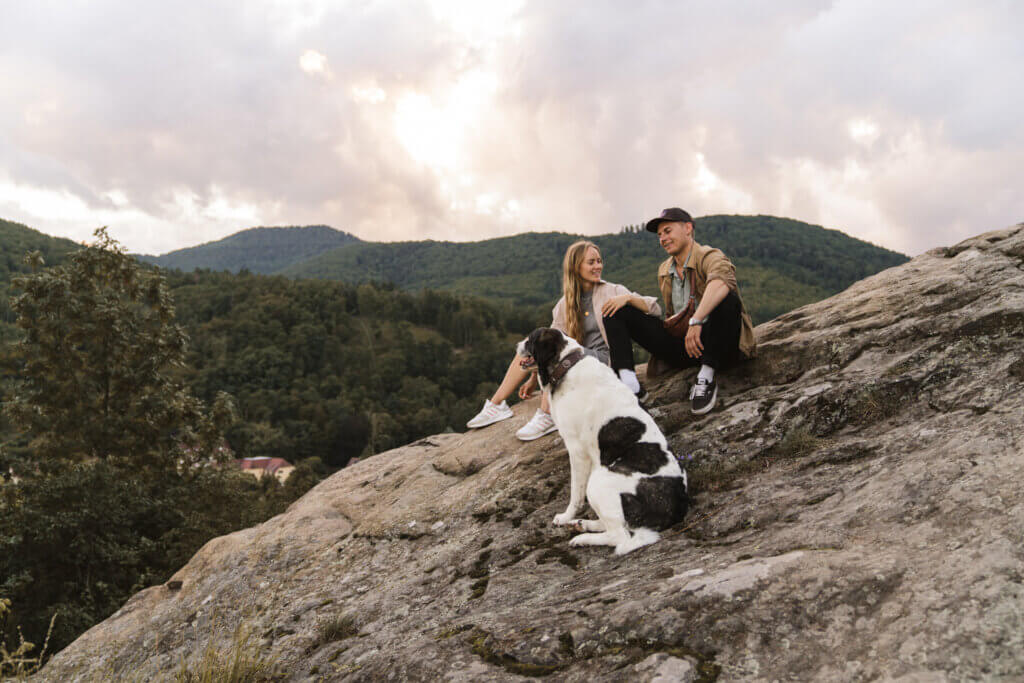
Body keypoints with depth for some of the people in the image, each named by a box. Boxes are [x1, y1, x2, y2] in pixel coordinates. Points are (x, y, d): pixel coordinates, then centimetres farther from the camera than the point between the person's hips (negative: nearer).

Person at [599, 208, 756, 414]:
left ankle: (706, 378, -26)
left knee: (727, 299, -36)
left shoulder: (710, 257, -8)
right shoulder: (663, 271, 15)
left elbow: (721, 281, -34)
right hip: (681, 351, 6)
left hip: (716, 347, -6)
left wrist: (696, 321, -44)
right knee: (617, 311, -2)